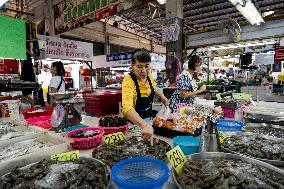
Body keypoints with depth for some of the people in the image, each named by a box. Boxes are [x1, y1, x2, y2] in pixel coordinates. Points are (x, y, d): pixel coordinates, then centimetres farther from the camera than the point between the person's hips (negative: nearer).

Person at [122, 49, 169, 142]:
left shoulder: (148, 75, -10)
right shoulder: (128, 81, -29)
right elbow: (127, 108, -44)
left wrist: (161, 95, -5)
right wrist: (144, 125, -58)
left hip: (149, 117, 6)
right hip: (134, 122, -6)